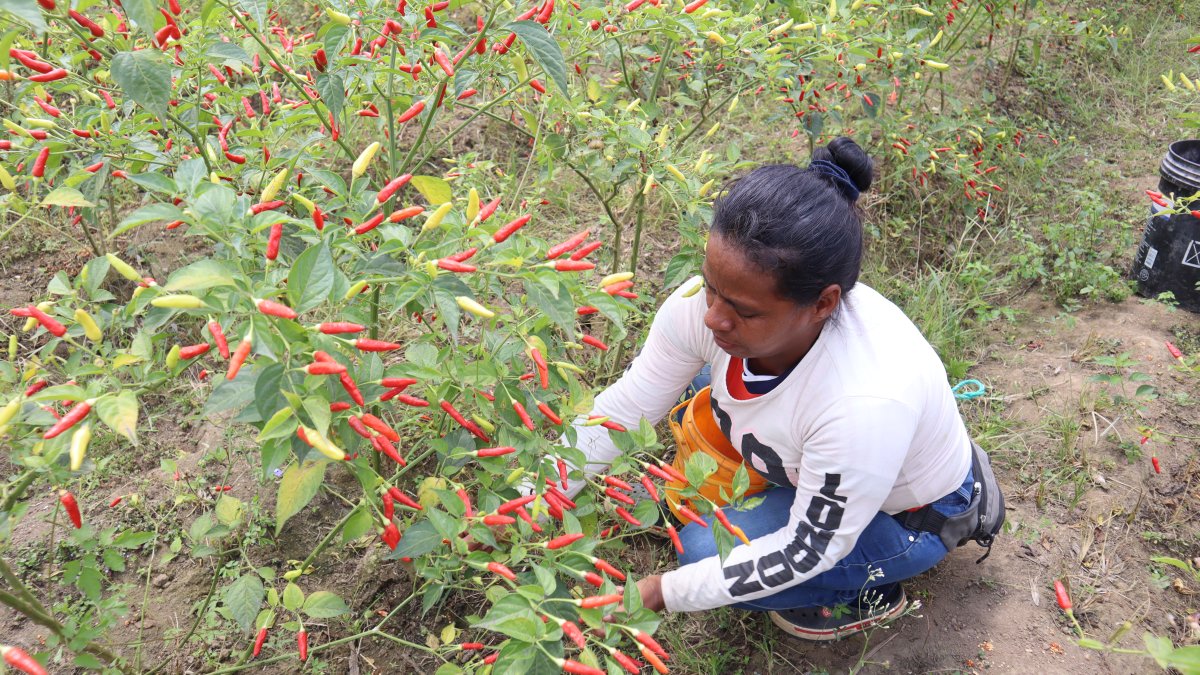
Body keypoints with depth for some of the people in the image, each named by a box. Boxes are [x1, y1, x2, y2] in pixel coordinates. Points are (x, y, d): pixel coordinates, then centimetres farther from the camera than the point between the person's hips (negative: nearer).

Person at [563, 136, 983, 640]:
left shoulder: (867, 400, -44)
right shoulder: (714, 299, -29)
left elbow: (810, 550, -29)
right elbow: (622, 408, -15)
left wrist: (662, 593, -27)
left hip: (907, 515, -6)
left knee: (706, 549, -20)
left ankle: (869, 594, 4)